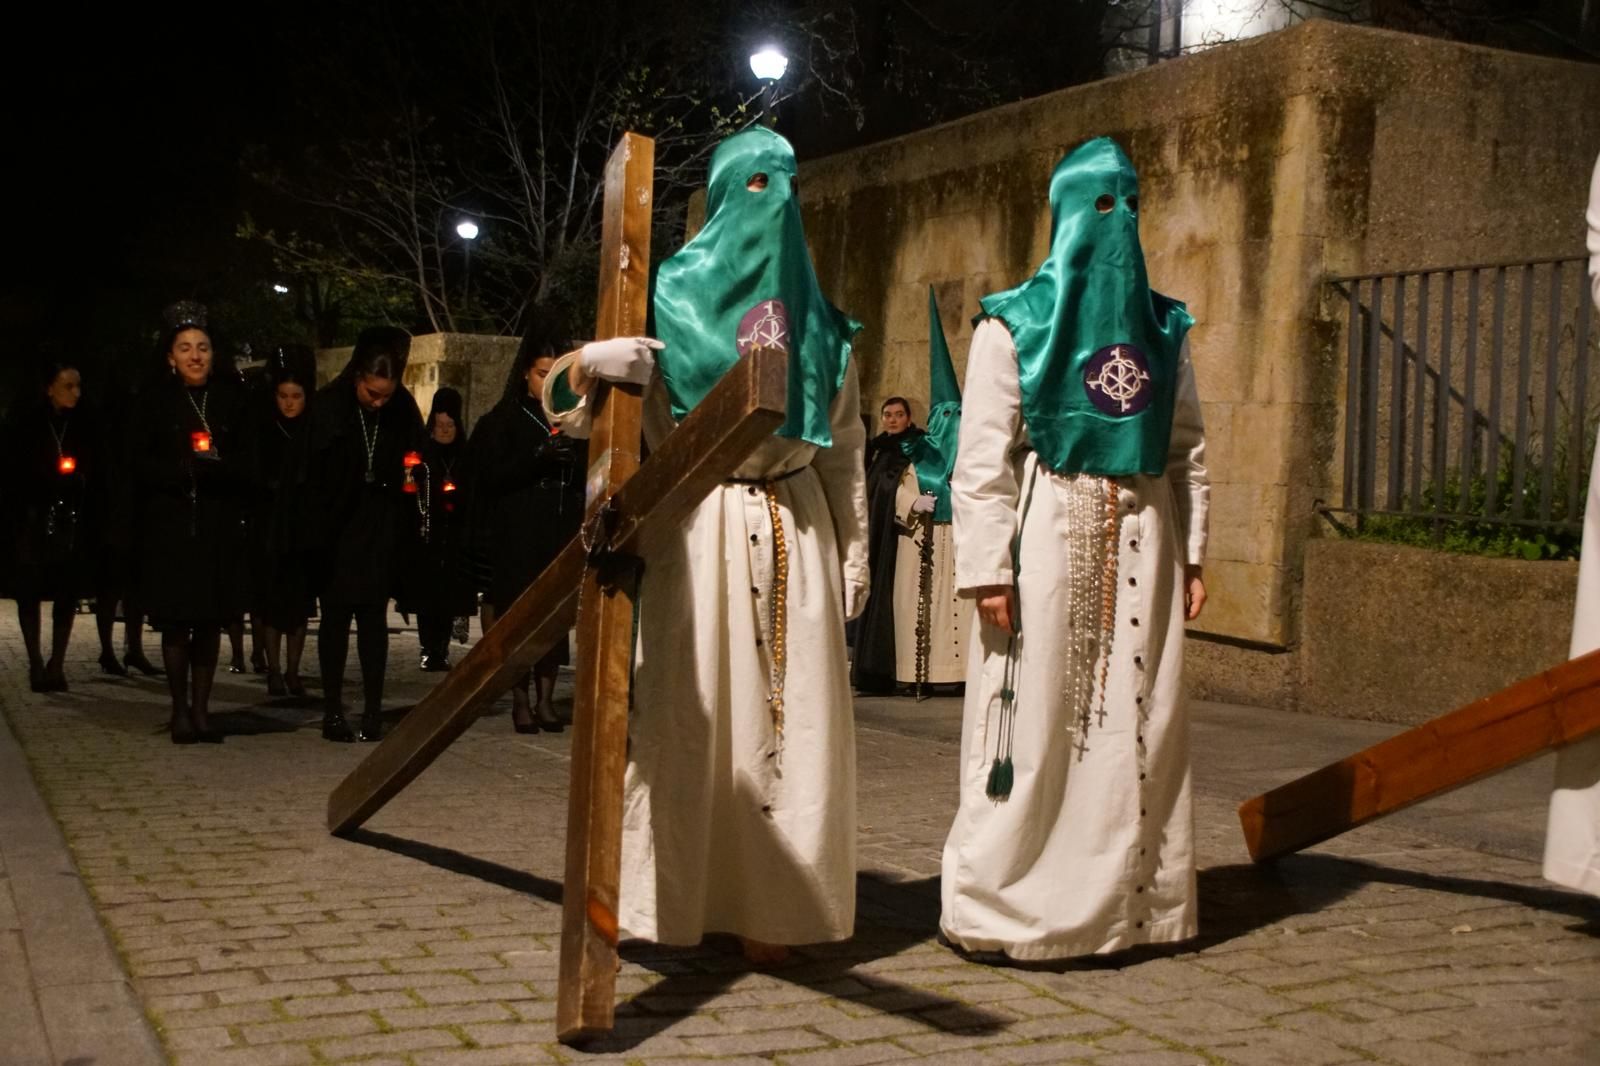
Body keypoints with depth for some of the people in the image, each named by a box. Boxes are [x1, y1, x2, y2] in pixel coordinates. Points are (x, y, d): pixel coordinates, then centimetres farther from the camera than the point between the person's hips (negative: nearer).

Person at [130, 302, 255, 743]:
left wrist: (214, 463, -14)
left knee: (211, 621, 4)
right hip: (170, 527, -2)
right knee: (176, 621, 0)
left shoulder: (230, 397, 6)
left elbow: (248, 462, 4)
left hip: (220, 525, 2)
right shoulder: (155, 400, 2)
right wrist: (183, 469, -17)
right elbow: (141, 465, -3)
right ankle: (180, 710, 12)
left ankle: (201, 708, 13)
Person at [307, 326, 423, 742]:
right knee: (335, 616, 5)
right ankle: (333, 709, 10)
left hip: (381, 532, 2)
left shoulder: (403, 409, -3)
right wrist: (316, 533, -14)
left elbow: (413, 461, 11)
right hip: (336, 529, -2)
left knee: (374, 616, 3)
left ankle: (373, 709, 7)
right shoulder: (327, 406, -11)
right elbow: (311, 475, -11)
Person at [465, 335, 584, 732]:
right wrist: (540, 458, -18)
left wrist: (571, 461, -10)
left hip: (561, 532, 3)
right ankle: (520, 700, 2)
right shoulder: (505, 420, 4)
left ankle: (546, 699, 6)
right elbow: (492, 476, -6)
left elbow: (587, 477, 12)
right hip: (518, 535, -3)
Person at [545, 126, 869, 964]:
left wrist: (853, 551, 10)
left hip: (796, 533, 3)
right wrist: (588, 363, -26)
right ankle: (684, 898, 5)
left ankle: (772, 905, 7)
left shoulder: (820, 321, 14)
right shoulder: (669, 298, 4)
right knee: (692, 711, -4)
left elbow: (845, 448, 16)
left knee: (794, 717, 0)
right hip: (699, 527, -3)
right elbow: (563, 404, -3)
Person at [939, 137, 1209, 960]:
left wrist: (1191, 554, 8)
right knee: (1036, 722, -3)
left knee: (1138, 723, 4)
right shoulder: (1013, 326, 0)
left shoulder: (1163, 327, 14)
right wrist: (987, 569, -14)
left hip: (1141, 539, 5)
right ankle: (1005, 909, 6)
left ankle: (1127, 899, 13)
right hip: (1047, 532, -4)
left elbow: (1187, 451, 15)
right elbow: (981, 459, -6)